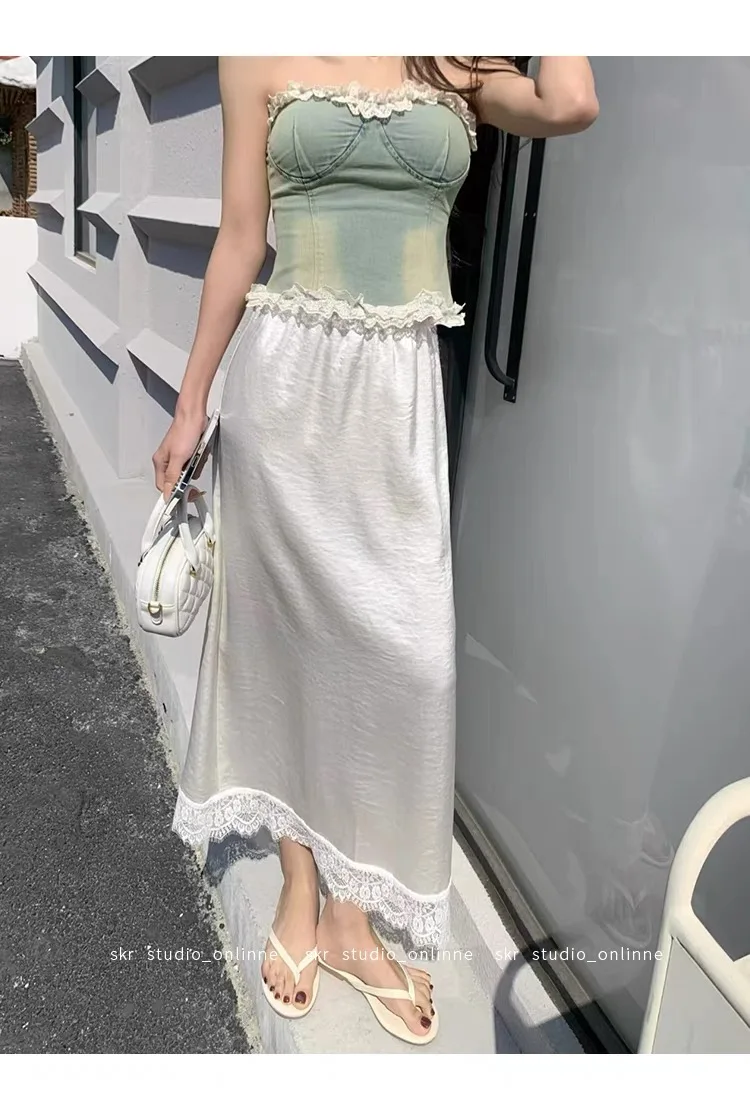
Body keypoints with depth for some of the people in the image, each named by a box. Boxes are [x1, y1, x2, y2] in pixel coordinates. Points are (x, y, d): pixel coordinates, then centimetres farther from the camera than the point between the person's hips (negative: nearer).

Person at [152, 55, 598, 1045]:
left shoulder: (461, 68, 13)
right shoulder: (265, 55, 10)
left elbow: (570, 107, -8)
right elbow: (240, 241, 5)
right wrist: (192, 399, 2)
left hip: (399, 390, 2)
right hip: (286, 379, -1)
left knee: (402, 648, 0)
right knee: (291, 628, 6)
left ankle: (353, 912, 21)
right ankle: (301, 891, 26)